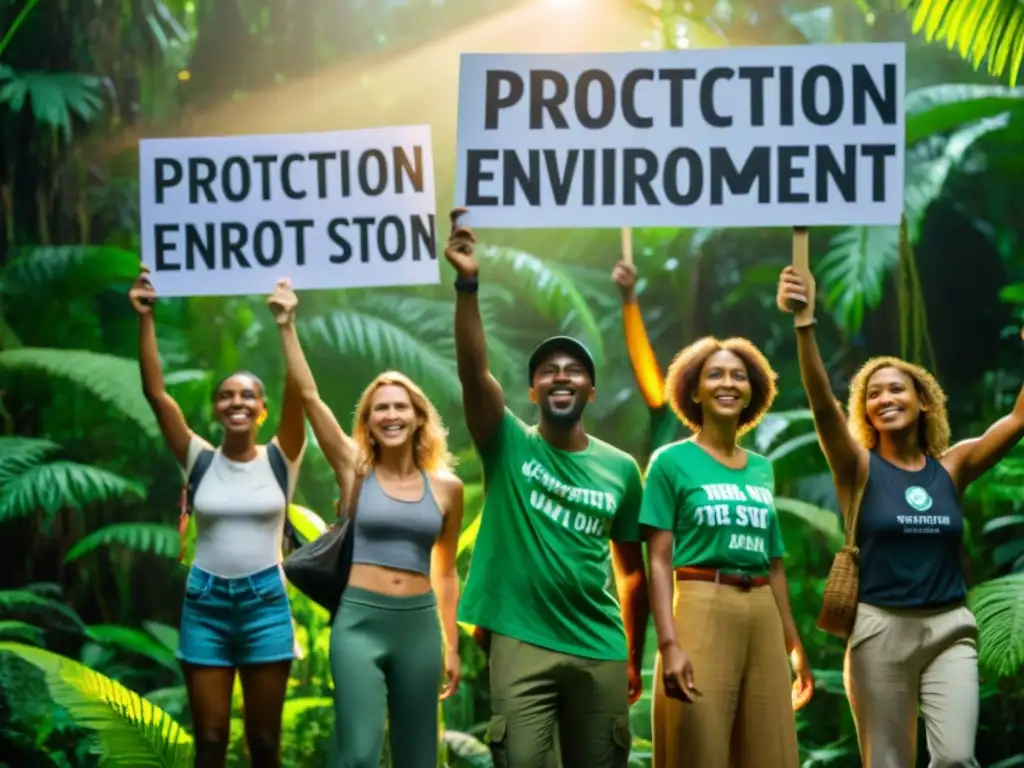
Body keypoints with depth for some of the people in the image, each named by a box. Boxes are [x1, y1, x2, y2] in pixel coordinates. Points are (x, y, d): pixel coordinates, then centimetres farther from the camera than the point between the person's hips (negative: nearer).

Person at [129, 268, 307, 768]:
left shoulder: (279, 458, 0)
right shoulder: (200, 459, 2)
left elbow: (298, 394, -14)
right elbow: (155, 392, -6)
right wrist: (145, 318, -13)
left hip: (265, 601, -1)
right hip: (205, 602, 1)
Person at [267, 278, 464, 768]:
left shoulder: (446, 487, 6)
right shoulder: (355, 471, 2)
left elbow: (445, 570, 14)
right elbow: (308, 396, -5)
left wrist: (452, 645, 13)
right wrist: (287, 325, -9)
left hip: (419, 624, 2)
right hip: (360, 621, -2)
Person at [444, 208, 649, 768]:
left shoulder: (620, 468, 7)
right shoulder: (508, 445, 1)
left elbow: (631, 569, 14)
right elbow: (473, 372, -16)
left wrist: (634, 658, 14)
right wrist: (468, 284, -28)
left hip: (600, 652, 3)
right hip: (522, 645, -3)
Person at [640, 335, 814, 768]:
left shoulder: (762, 469, 16)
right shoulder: (671, 462, 0)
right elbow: (659, 561, -6)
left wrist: (795, 645, 16)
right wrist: (669, 643, -17)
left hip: (763, 617, 5)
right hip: (702, 611, -5)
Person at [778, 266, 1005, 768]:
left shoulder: (951, 467, 6)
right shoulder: (860, 470, -1)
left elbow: (1017, 419, -1)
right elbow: (823, 406, -17)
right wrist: (804, 323, -31)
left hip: (949, 628, 2)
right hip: (881, 628, -1)